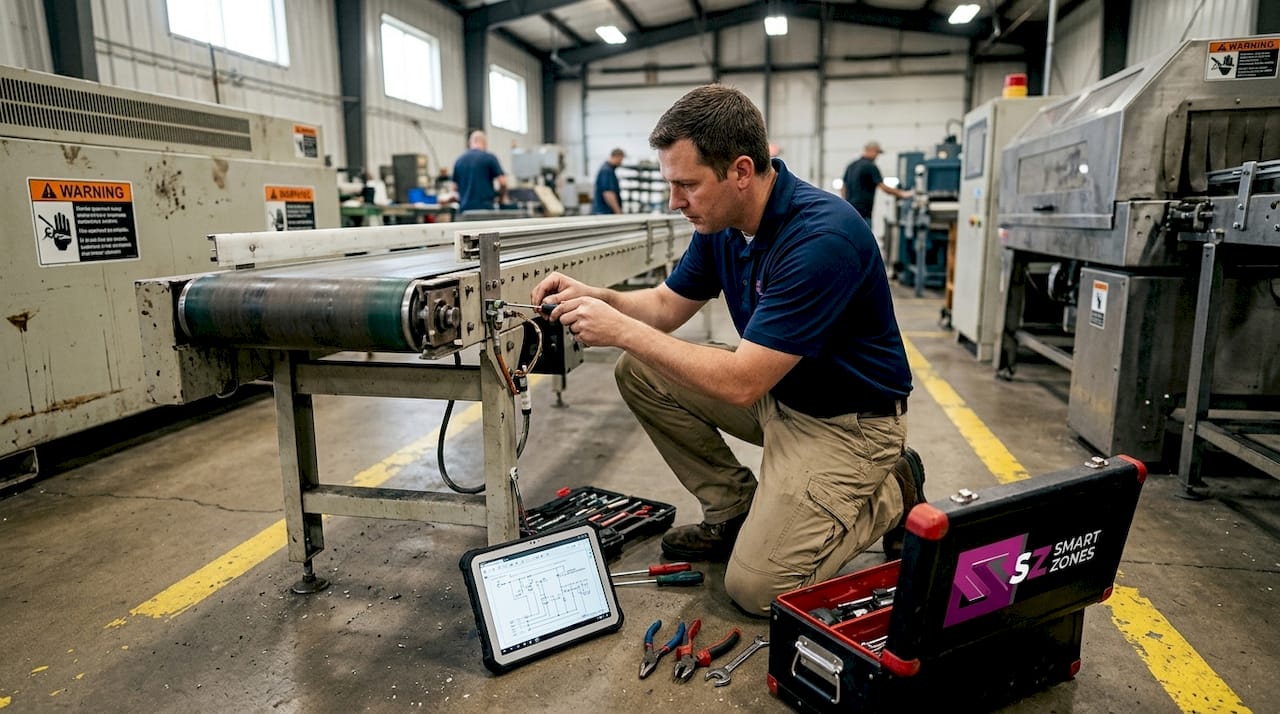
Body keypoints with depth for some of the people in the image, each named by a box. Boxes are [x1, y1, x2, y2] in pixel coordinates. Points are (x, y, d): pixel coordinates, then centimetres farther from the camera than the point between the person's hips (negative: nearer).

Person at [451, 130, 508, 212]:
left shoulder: (459, 161, 11)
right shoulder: (489, 158, -2)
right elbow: (503, 182, -7)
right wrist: (503, 196, 11)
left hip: (464, 209, 4)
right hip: (484, 208, -4)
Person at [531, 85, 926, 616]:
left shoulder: (822, 237, -31)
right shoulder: (722, 221, -5)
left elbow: (741, 383, -32)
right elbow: (667, 304, 7)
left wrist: (622, 330, -28)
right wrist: (597, 298, -12)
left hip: (846, 419, -8)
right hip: (775, 389, 8)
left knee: (757, 588, -14)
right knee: (640, 373, -2)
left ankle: (890, 495, 8)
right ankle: (735, 511, 9)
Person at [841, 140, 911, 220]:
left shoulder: (851, 166, 15)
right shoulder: (870, 167, -9)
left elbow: (843, 189, 17)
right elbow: (884, 188, -10)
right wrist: (901, 194, 2)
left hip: (849, 210, 8)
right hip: (862, 212, -8)